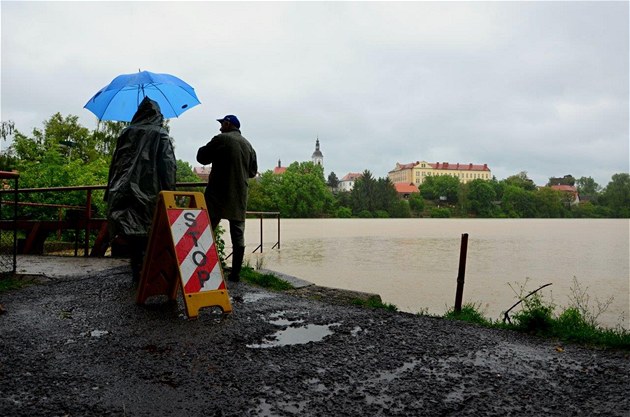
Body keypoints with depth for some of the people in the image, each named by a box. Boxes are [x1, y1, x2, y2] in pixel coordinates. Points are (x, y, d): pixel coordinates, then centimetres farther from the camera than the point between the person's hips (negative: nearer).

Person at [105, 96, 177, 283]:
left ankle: (138, 274, 7)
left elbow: (115, 163, 10)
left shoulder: (127, 133, 10)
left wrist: (112, 192, 15)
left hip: (126, 191, 3)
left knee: (133, 234, 6)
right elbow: (169, 166, -8)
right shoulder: (161, 135, 1)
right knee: (151, 236, 5)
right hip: (151, 192, -2)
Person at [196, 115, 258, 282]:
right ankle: (235, 272, 7)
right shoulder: (248, 145, 13)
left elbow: (201, 157, -2)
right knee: (238, 234, 6)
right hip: (239, 197, 5)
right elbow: (253, 171, 18)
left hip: (218, 194, -5)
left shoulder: (221, 139, -5)